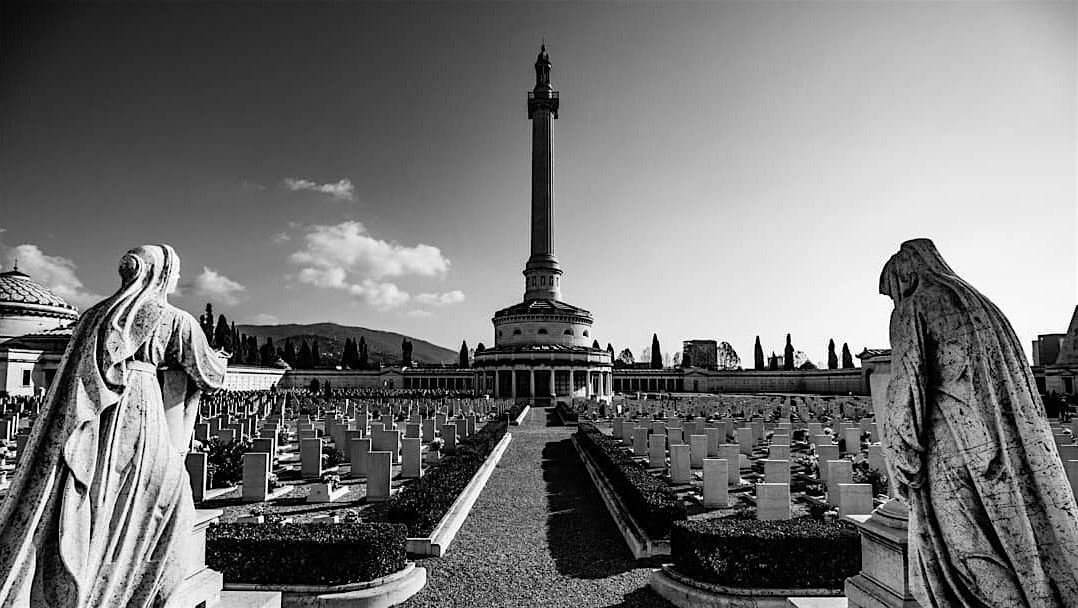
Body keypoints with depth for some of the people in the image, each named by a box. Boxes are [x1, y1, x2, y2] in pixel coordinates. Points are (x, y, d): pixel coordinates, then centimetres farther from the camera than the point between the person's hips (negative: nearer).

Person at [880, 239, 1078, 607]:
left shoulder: (912, 310, -2)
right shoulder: (982, 305, 20)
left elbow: (907, 384, -13)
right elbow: (1022, 379, 19)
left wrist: (902, 464, -9)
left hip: (956, 452, -7)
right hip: (1016, 451, 7)